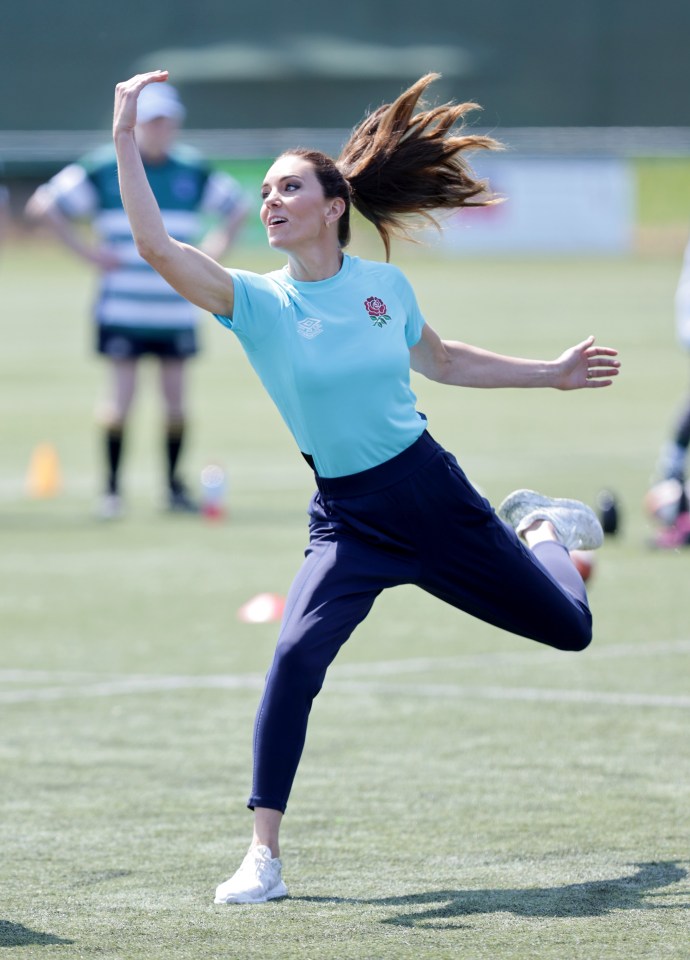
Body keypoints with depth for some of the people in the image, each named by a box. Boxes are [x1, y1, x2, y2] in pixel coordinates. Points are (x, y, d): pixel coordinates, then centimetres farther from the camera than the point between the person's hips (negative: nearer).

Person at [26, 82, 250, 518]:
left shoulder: (195, 171, 6)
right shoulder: (104, 168, -2)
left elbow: (239, 206, 21)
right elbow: (44, 205, 2)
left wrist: (212, 251, 9)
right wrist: (89, 251, -3)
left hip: (177, 307, 2)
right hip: (122, 305, -2)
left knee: (176, 396, 4)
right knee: (122, 396, -4)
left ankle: (175, 483, 15)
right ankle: (112, 486, 5)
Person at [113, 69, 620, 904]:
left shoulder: (384, 286, -2)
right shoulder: (256, 302, -9)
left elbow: (441, 362, 18)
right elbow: (155, 247, -24)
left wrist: (552, 374, 21)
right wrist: (126, 139, -29)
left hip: (431, 491, 2)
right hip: (348, 520, -2)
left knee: (568, 629, 14)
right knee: (296, 656, -28)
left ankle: (540, 528, 52)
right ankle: (263, 856, -19)